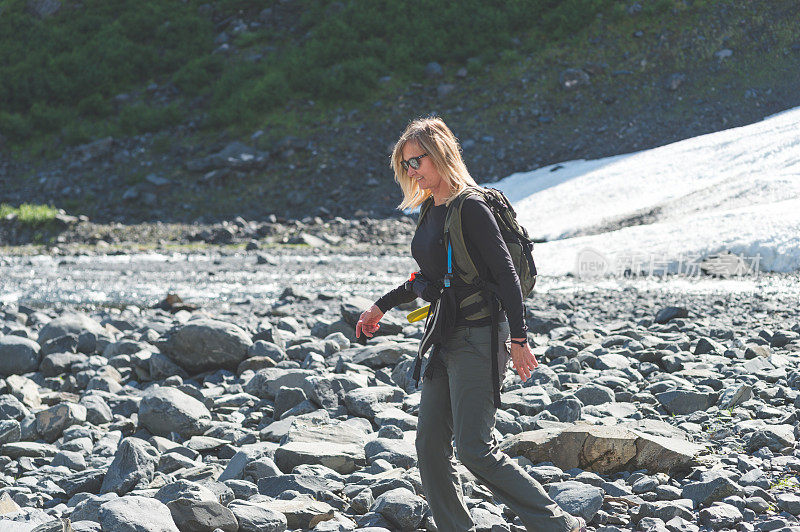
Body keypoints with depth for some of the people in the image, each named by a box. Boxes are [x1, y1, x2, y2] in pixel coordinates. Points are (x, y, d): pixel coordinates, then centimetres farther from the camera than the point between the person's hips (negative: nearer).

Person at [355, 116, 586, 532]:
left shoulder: (471, 208, -14)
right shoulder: (431, 211, 12)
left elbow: (506, 273, -17)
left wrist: (518, 339, -21)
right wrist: (381, 307, 29)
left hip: (479, 337, -9)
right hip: (446, 338, 9)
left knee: (475, 449, -10)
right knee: (430, 446, 5)